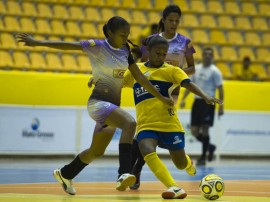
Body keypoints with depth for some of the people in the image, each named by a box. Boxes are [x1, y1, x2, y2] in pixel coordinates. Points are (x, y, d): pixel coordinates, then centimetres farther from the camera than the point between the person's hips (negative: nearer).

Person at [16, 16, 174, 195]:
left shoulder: (125, 50, 9)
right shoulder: (98, 46, -9)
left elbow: (139, 77, 13)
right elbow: (68, 45, -17)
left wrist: (161, 97, 12)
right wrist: (37, 43, -25)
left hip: (113, 105, 8)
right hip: (99, 101, -8)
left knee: (96, 152, 18)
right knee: (130, 123, -33)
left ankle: (65, 174, 42)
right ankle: (124, 174, -44)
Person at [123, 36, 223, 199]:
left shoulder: (171, 70, 2)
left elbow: (188, 84, -14)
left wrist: (205, 96, -32)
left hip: (170, 124, -1)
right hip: (146, 125, 1)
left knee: (181, 164, 6)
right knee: (147, 151, -30)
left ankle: (189, 163, 46)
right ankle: (174, 188, -32)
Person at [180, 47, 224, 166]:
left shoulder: (215, 71, -5)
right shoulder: (196, 69, 11)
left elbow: (220, 89, -6)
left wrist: (221, 106, -12)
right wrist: (183, 99, 7)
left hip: (208, 102, -5)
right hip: (197, 101, 5)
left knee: (204, 129, -7)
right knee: (194, 130, 2)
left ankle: (203, 157, 3)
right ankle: (209, 147, 25)